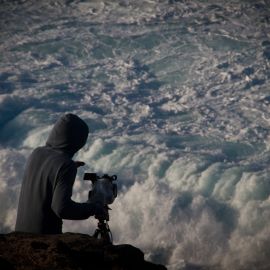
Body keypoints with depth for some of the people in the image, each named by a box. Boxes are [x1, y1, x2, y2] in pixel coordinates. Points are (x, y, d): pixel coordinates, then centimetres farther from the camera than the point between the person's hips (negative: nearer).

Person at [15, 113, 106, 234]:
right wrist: (93, 208, -14)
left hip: (22, 229, 7)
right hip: (46, 234, -7)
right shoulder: (66, 166, -21)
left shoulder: (36, 153, 1)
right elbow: (62, 207, -27)